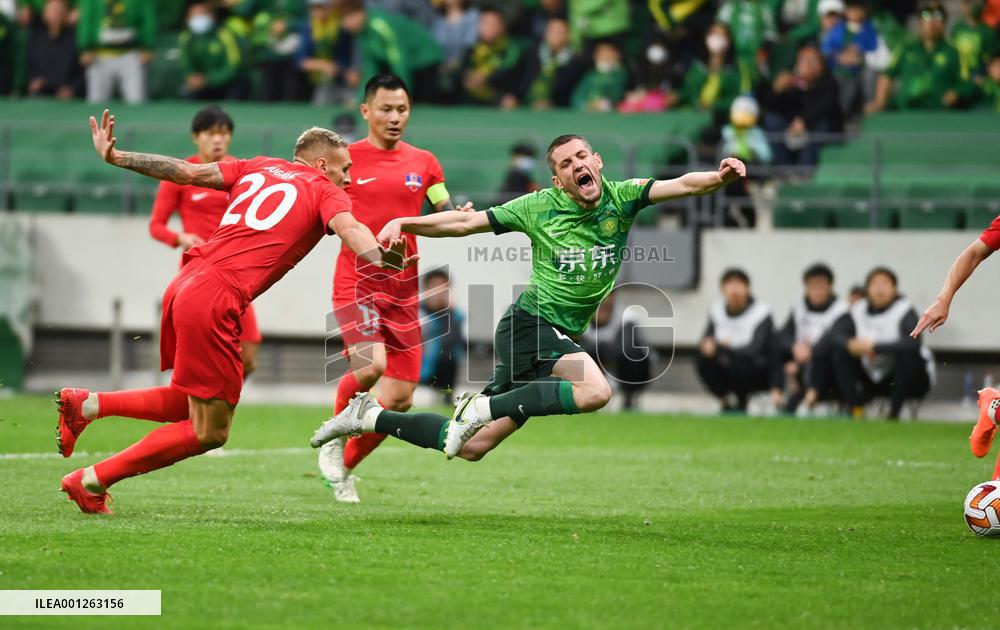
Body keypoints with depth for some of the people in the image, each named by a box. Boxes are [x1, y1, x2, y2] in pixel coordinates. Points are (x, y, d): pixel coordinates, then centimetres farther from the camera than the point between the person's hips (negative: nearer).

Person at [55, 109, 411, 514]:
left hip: (183, 285, 8)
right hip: (216, 299, -8)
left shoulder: (258, 168, 22)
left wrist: (115, 157, 19)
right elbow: (349, 228, -12)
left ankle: (86, 405, 12)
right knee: (209, 432, 2)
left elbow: (188, 172, 18)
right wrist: (382, 258, -22)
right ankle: (91, 481, 2)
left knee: (188, 407, 24)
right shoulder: (325, 192, 7)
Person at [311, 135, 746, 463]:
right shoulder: (540, 207, -5)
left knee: (474, 446, 4)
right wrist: (405, 223, -10)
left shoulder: (621, 199, 2)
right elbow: (467, 222, 0)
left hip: (564, 335, 5)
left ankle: (369, 417, 17)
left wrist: (719, 177, -32)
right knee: (595, 390, -32)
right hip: (530, 323, -5)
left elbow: (680, 185, -11)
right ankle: (481, 407, -22)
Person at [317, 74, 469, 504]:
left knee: (399, 398, 2)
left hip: (403, 287, 4)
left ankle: (344, 467, 23)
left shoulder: (424, 163, 9)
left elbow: (446, 215, 13)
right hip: (355, 282, -4)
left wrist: (461, 217, -8)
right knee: (371, 365, -28)